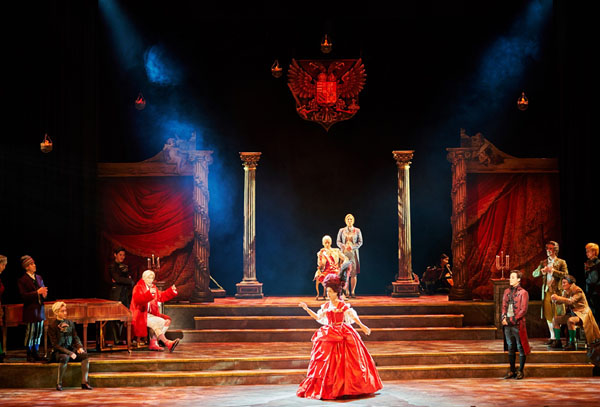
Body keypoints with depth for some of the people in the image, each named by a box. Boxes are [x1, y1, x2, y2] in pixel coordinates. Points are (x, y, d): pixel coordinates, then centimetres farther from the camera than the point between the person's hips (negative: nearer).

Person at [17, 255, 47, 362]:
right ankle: (29, 354, 5)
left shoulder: (39, 277, 14)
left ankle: (35, 353, 17)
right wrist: (37, 292, -22)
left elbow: (43, 290, 20)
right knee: (30, 332, -3)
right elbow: (24, 296, -16)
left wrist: (44, 294, -4)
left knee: (39, 332, 8)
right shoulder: (22, 280, -8)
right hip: (30, 310, -7)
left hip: (40, 309, 7)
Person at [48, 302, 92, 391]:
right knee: (65, 357, -38)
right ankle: (59, 383, -22)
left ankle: (84, 382, -22)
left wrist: (80, 347, -10)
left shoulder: (70, 323, 10)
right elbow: (55, 345, -11)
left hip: (71, 349, 5)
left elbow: (76, 338, 12)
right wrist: (69, 353, -20)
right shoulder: (52, 326, -6)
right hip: (59, 351, -5)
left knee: (85, 355, -23)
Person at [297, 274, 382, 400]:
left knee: (342, 363, -3)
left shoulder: (343, 305, -7)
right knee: (326, 362, 3)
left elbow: (353, 316, -16)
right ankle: (325, 388, 9)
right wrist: (307, 309, 15)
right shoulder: (326, 306, 9)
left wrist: (362, 326, -28)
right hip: (330, 336, 5)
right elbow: (318, 317, 20)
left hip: (342, 335, -5)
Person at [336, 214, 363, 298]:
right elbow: (338, 241, 8)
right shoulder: (341, 231, 9)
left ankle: (352, 292, 1)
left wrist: (352, 247, -11)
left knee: (354, 273, -4)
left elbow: (360, 242, 5)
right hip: (344, 253, 1)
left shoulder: (357, 231, 6)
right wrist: (344, 246, -11)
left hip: (353, 253, 0)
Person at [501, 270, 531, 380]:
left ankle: (520, 371, 7)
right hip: (507, 325, 6)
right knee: (510, 348, 9)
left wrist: (511, 320, -14)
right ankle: (512, 370, 16)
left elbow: (523, 310, -10)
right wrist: (504, 318, -3)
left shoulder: (523, 293, -5)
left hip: (518, 324, -6)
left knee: (521, 348, 0)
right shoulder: (507, 291, 13)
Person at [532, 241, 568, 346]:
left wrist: (553, 270, -16)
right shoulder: (543, 262, 16)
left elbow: (565, 274, -11)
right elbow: (534, 274, 10)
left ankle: (558, 338, 0)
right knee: (548, 315, 6)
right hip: (546, 291, 5)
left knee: (556, 315, -5)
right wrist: (542, 270, -9)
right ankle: (552, 337, 15)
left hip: (556, 291, -5)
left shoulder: (561, 262, 3)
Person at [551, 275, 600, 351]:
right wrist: (555, 299, -15)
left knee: (570, 320, -37)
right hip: (572, 313, 9)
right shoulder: (566, 291, 8)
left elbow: (571, 301, -32)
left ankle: (572, 344, -29)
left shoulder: (577, 291, -17)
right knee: (556, 319, 0)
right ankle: (558, 342, 2)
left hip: (582, 313, -9)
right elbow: (560, 302, 8)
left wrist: (558, 298, -34)